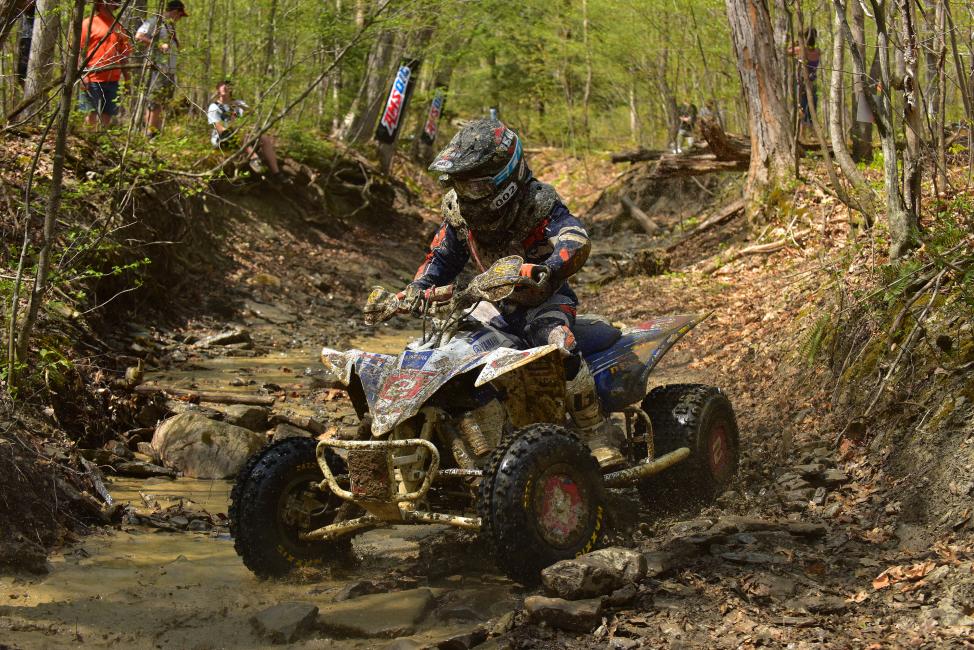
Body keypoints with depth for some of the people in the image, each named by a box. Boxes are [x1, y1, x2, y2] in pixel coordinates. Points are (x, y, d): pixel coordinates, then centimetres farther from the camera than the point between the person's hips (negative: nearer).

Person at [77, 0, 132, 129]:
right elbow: (80, 51, -5)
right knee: (91, 114, -4)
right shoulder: (89, 23, -1)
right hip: (92, 79, -5)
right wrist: (83, 75, -13)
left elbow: (123, 54, 18)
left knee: (107, 115, 7)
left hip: (112, 79, 5)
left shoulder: (118, 26, 14)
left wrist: (126, 78, 14)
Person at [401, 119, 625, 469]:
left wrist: (545, 270, -61)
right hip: (498, 302, 6)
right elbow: (441, 255, 12)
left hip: (545, 299, -6)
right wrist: (419, 286, -9)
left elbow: (576, 242, -39)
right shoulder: (457, 210, -1)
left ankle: (600, 437, -23)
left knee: (559, 347, -36)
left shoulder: (539, 203, -21)